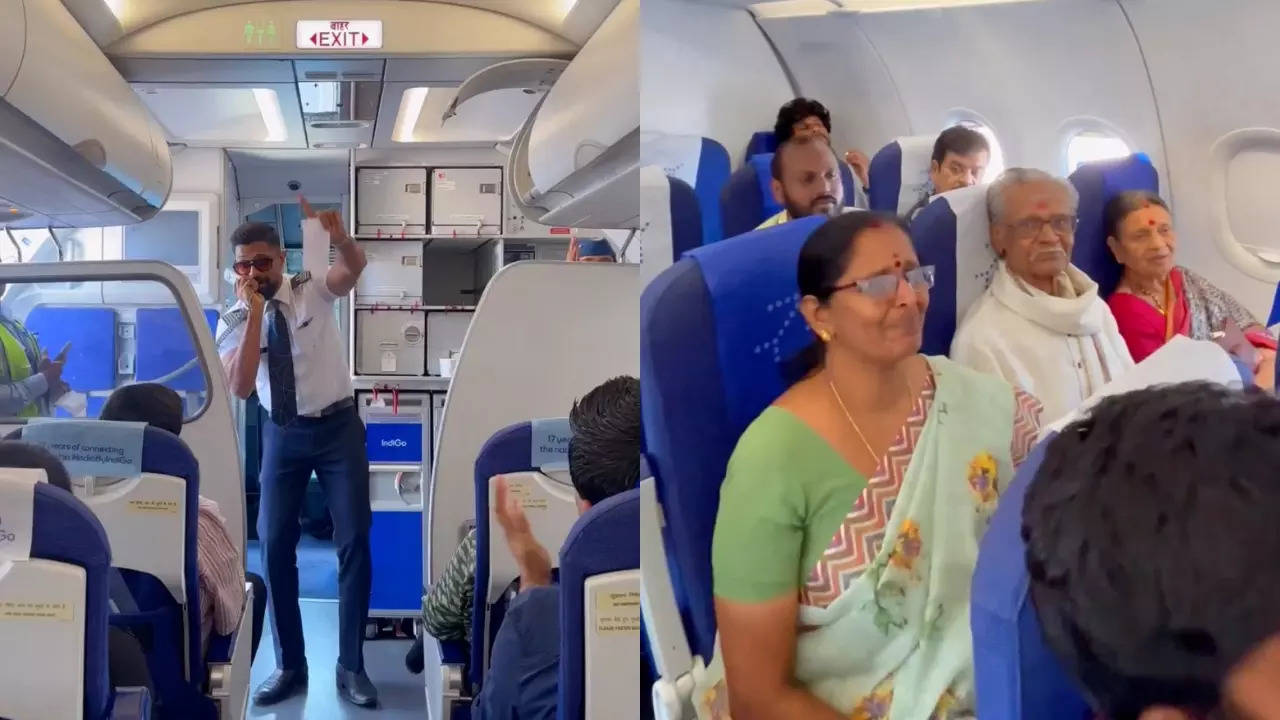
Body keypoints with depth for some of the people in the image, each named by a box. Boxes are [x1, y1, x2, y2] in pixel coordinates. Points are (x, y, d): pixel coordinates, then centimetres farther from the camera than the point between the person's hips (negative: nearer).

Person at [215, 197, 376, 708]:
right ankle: (289, 664, 17)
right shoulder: (234, 320, -3)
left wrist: (337, 236, -50)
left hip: (338, 427, -2)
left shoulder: (313, 290, -6)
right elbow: (240, 387, -18)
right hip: (282, 434, 2)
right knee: (274, 543, 1)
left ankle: (351, 666, 8)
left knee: (354, 540, -4)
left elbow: (354, 267, -27)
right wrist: (254, 312, -22)